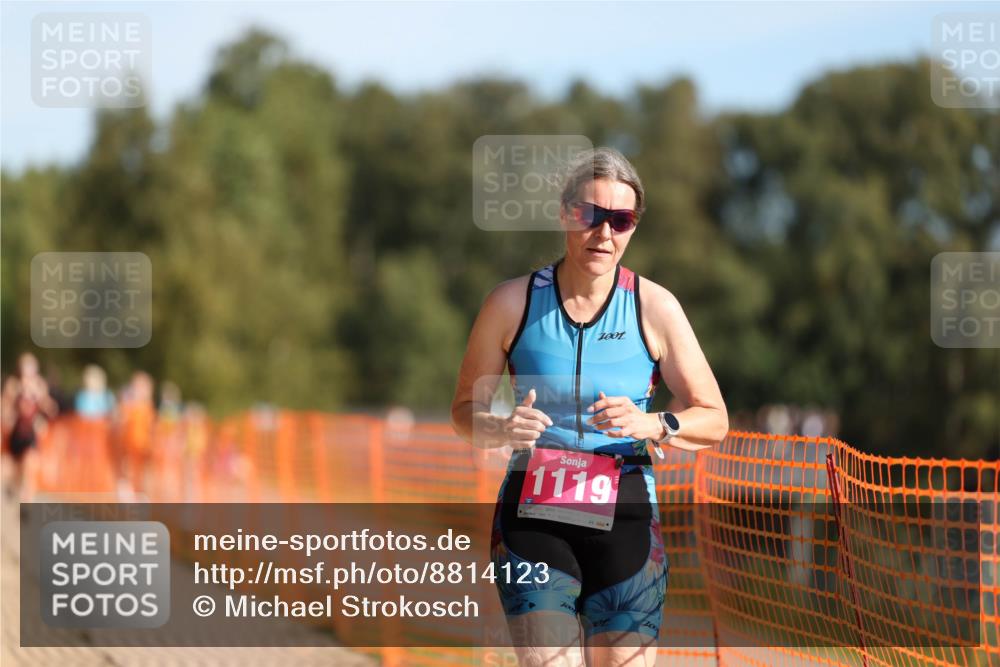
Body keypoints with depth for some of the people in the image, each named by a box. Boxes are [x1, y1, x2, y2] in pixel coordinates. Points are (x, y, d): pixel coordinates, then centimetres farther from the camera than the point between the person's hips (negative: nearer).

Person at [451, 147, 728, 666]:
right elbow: (464, 410, 9)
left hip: (625, 514, 1)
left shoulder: (654, 307, 1)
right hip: (532, 512, -1)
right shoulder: (513, 302, 1)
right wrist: (501, 429, -14)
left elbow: (714, 421, 4)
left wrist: (654, 425, -17)